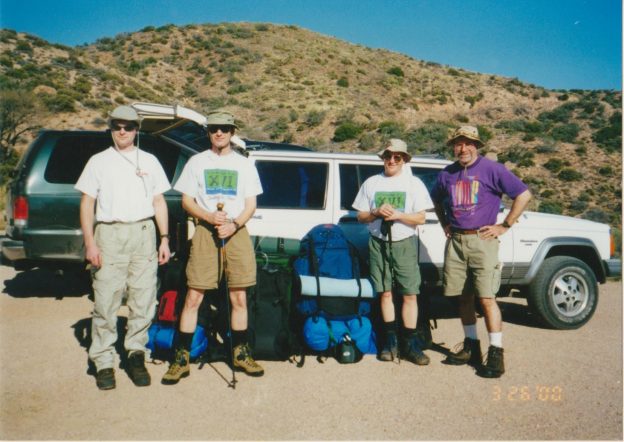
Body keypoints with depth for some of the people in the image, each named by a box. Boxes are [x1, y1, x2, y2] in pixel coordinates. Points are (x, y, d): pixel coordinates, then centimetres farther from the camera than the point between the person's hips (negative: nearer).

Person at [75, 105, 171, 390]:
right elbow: (87, 204, 6)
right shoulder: (99, 161, 10)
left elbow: (159, 202, 14)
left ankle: (136, 354, 17)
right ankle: (103, 362, 9)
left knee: (143, 300, 3)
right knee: (106, 301, -2)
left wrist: (164, 239, 6)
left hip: (143, 233, 2)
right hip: (109, 233, -1)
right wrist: (90, 243, -4)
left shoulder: (149, 161, 15)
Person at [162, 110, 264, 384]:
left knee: (239, 298, 6)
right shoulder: (197, 162, 9)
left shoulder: (244, 164, 11)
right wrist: (210, 217, -13)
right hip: (205, 232, -1)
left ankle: (240, 354, 20)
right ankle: (181, 358, 6)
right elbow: (187, 201, 6)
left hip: (237, 233, 1)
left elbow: (251, 205, 7)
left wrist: (234, 225, -12)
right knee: (193, 297, -3)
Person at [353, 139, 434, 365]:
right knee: (385, 293, 5)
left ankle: (410, 343, 3)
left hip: (404, 244, -1)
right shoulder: (371, 183, 11)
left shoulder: (414, 183, 6)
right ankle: (390, 340, 14)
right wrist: (376, 212, -10)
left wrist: (398, 215, -15)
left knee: (410, 294, -4)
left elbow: (420, 218, 0)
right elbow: (360, 216, 10)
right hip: (378, 243, 2)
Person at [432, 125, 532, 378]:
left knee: (486, 298, -8)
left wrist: (505, 226, -6)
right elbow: (437, 201, 30)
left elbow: (523, 195, -3)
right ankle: (471, 347, 23)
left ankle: (496, 354, 0)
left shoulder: (492, 169, -2)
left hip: (482, 241, -5)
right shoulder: (447, 174, 12)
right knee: (464, 297, 10)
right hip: (455, 242, 5)